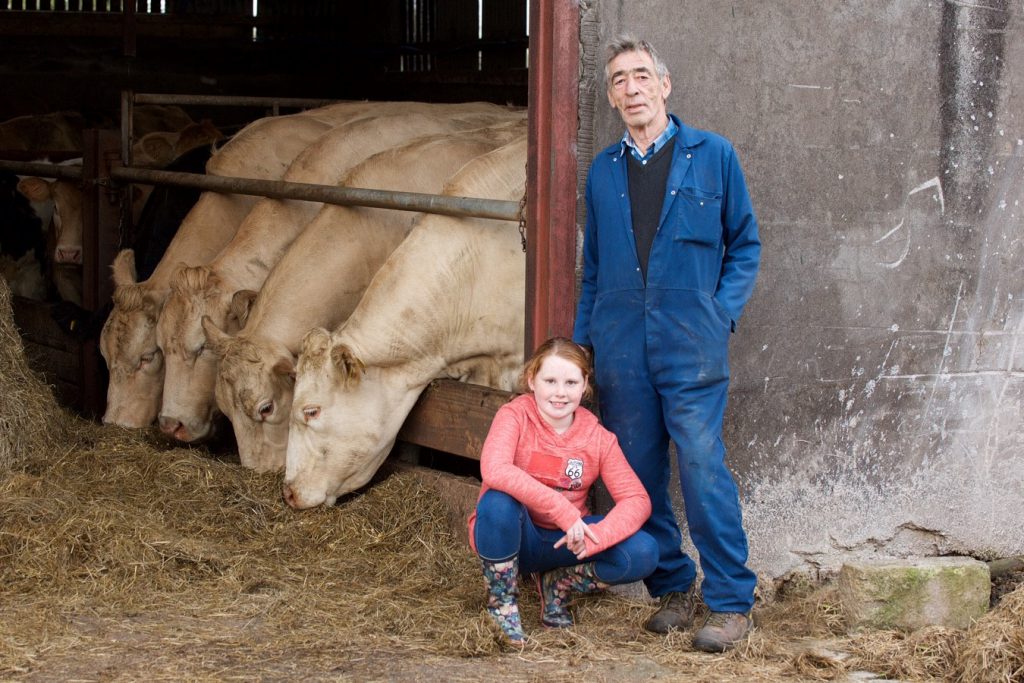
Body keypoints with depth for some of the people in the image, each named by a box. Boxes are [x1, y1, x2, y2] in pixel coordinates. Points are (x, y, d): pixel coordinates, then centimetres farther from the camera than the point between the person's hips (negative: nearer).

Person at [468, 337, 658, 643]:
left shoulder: (598, 437, -5)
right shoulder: (515, 415, -16)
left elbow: (637, 499, -11)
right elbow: (494, 470, -35)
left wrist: (596, 536, -31)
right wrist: (564, 511, -40)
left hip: (564, 540, 3)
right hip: (515, 537, -3)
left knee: (643, 554, -21)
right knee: (498, 501, -37)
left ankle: (558, 584, 7)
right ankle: (501, 602, -11)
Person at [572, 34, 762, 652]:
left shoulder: (712, 155, 3)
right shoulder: (603, 172, 14)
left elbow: (745, 244, 8)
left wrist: (723, 314, -5)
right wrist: (581, 341, 12)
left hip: (692, 347, -4)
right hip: (622, 351, 4)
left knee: (704, 473, -8)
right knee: (640, 478, 7)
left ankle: (732, 603, 0)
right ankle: (672, 589, 20)